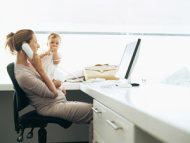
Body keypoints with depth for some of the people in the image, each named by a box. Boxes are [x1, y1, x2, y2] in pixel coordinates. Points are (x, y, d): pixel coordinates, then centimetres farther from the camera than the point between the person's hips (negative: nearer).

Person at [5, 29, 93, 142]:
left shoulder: (28, 63, 3)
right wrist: (39, 68, -22)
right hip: (52, 107, -10)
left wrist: (54, 83, 4)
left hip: (59, 101, 10)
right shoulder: (23, 74, -26)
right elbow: (53, 93, -20)